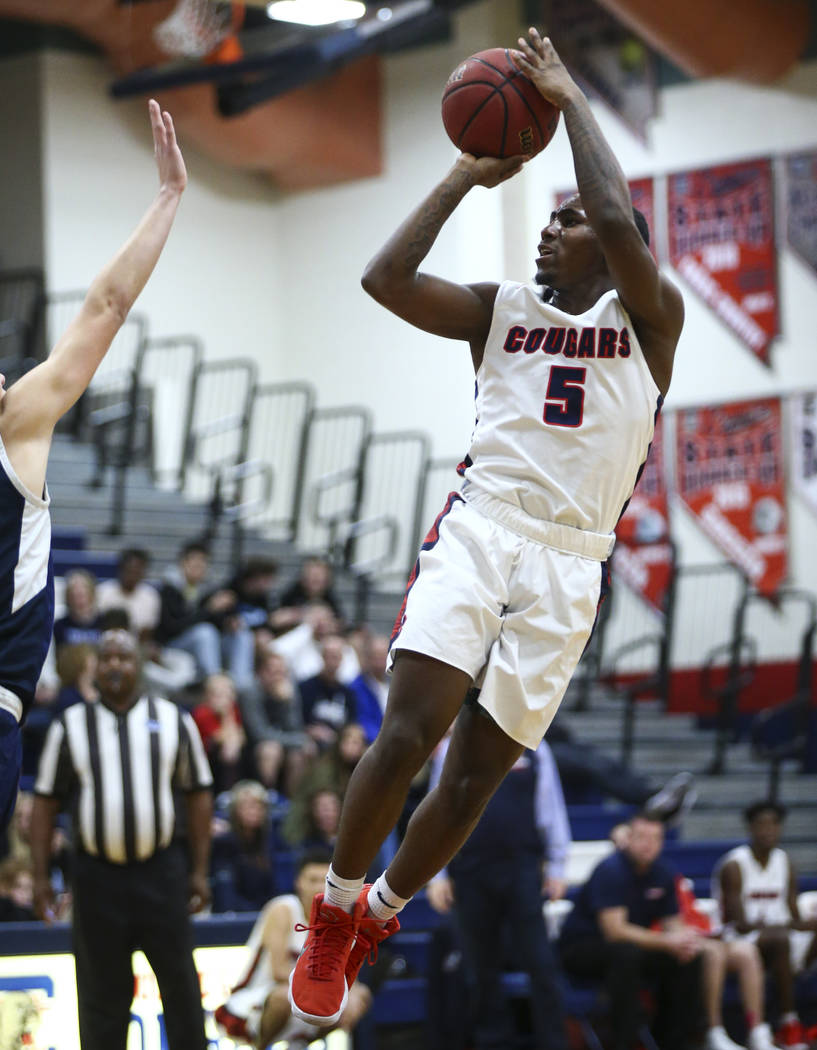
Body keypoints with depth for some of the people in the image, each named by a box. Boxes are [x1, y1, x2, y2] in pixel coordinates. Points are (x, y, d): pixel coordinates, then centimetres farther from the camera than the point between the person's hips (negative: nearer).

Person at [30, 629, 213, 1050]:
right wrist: (40, 876, 1)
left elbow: (198, 794, 9)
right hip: (96, 874, 0)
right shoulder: (71, 726, 5)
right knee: (102, 991, 4)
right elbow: (45, 802, 7)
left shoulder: (173, 720, 6)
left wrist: (199, 870, 4)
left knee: (180, 983, -1)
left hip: (160, 871, 0)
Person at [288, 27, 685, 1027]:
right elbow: (385, 278, 1)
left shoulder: (648, 318, 7)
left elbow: (622, 226, -12)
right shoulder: (501, 308, 15)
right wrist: (467, 175, 4)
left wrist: (568, 99, -4)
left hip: (568, 565, 0)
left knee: (476, 774, 2)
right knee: (408, 730, -18)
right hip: (479, 526, 0)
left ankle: (378, 916, 26)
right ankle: (334, 911, 2)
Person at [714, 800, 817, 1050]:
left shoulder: (784, 863, 10)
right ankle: (789, 1024, -35)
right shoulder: (734, 866, -9)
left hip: (780, 934, 6)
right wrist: (788, 925, -25)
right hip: (739, 941, -6)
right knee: (781, 939, -38)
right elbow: (741, 925, -16)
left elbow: (796, 919, 9)